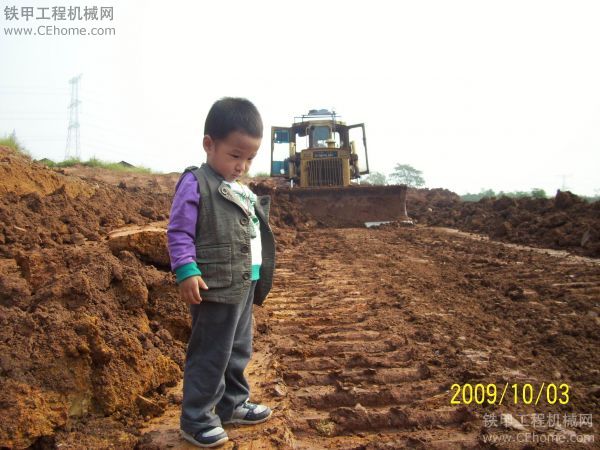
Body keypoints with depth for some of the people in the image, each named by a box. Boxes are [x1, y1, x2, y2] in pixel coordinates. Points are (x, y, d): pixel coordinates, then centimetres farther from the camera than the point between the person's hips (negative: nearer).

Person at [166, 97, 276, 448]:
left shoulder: (241, 190, 14)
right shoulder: (195, 182, -12)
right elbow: (179, 232, -16)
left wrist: (260, 277, 21)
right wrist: (186, 271, -26)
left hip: (245, 286, 9)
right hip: (216, 289, -9)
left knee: (239, 352, 21)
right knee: (210, 356, 2)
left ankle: (233, 405, 38)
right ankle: (196, 421, 19)